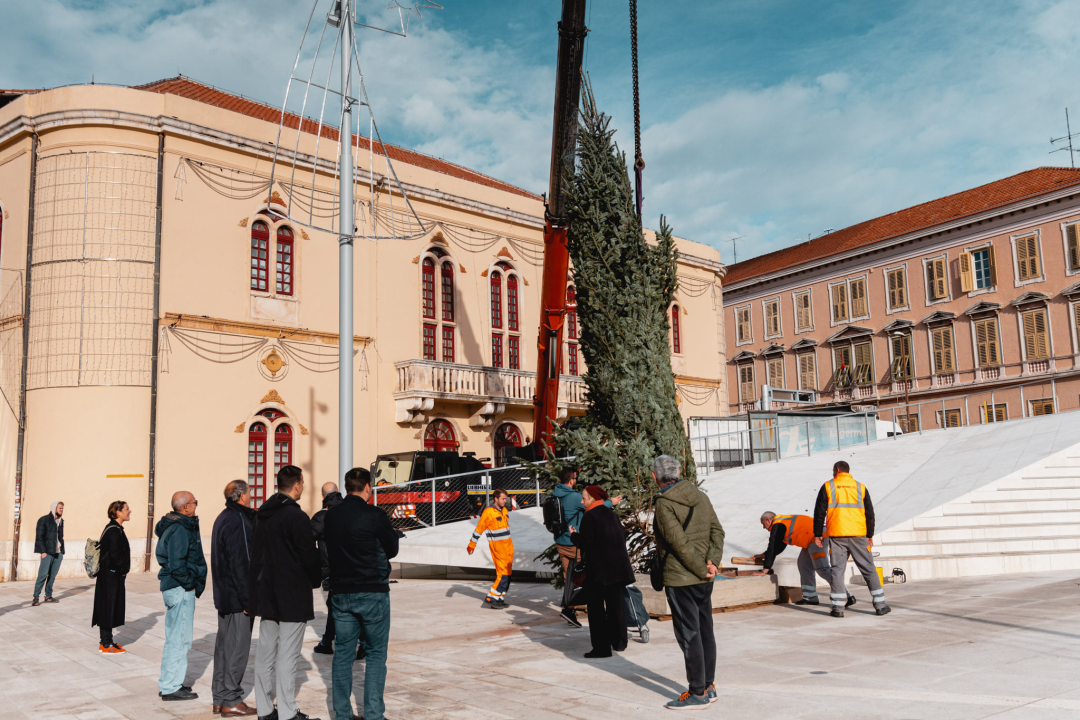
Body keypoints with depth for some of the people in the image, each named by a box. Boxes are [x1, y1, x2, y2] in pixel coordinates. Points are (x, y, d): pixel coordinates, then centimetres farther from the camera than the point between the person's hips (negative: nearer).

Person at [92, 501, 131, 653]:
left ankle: (106, 641, 23)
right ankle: (106, 644, 5)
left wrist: (123, 570, 11)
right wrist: (123, 570, -11)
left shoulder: (115, 529, 12)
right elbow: (115, 554, -23)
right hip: (112, 576, -10)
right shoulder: (114, 531, -18)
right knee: (109, 607, -2)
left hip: (109, 575, 10)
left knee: (109, 607, 15)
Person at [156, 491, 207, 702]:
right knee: (179, 638, -3)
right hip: (181, 589, -11)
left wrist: (195, 583, 13)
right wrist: (191, 584, -13)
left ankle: (169, 683, 28)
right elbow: (177, 565, -24)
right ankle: (171, 688, 4)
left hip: (175, 588, 11)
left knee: (175, 636, 18)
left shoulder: (181, 526, 12)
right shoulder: (179, 530, -19)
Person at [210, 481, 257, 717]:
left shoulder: (222, 518, 13)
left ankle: (219, 697, 24)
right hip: (237, 598, -10)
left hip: (224, 596, 10)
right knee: (237, 646, -3)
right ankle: (231, 701, 4)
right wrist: (248, 599, -20)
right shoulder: (238, 521, -19)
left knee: (224, 644, 16)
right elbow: (241, 563, -23)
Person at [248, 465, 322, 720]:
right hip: (292, 593, -8)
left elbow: (257, 552, 14)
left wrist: (263, 582, 18)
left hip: (265, 591, 8)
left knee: (265, 650, 13)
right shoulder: (296, 516, -17)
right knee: (287, 654, -2)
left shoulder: (262, 515, 9)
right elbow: (309, 554, -14)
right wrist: (315, 580, 4)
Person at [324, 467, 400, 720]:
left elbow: (328, 549, 10)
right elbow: (392, 550, -3)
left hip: (340, 592, 5)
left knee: (342, 652, 12)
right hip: (373, 592, -5)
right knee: (376, 652, 5)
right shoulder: (375, 516, -13)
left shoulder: (330, 515, 2)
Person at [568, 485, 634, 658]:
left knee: (596, 607, 1)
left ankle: (601, 647, 0)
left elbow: (585, 543, -15)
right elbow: (622, 536, 15)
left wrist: (574, 534, 2)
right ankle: (619, 642, 20)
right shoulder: (612, 514, 11)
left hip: (598, 568, -7)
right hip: (618, 566, 7)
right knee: (616, 604, 14)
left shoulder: (589, 517, -10)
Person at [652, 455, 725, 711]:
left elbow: (680, 542, -20)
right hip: (704, 578, 7)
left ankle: (698, 692, 6)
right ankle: (709, 686, 22)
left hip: (680, 579, -7)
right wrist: (712, 561, -5)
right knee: (705, 630, 14)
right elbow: (717, 531, 4)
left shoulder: (664, 503, -14)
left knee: (689, 634, 0)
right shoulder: (701, 497, 8)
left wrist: (702, 568, -12)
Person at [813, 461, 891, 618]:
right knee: (868, 569, 8)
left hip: (836, 536, -1)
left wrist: (817, 534, 8)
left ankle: (838, 608, 0)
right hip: (858, 535, 1)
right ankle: (880, 605, 10)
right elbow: (870, 513, 10)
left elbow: (819, 512, 2)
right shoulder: (860, 487, 9)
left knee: (837, 569, 3)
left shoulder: (828, 487, 4)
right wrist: (870, 535, 18)